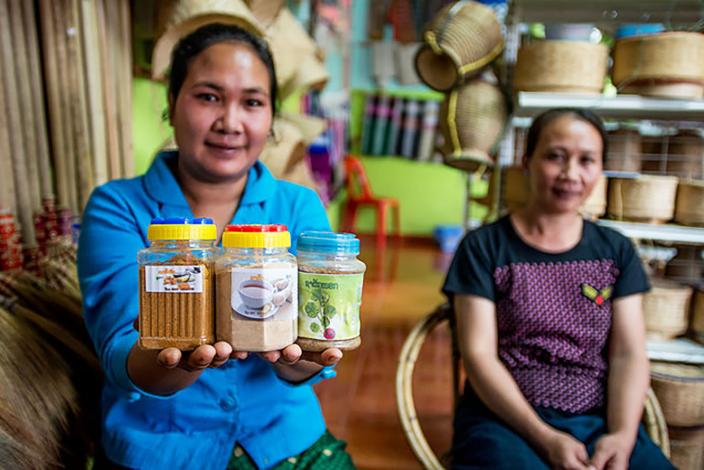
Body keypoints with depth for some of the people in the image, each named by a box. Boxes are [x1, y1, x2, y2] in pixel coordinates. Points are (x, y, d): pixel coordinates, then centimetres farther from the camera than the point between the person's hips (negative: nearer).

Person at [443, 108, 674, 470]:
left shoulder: (617, 251, 9)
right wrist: (546, 439, -16)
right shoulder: (483, 247, -2)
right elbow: (478, 354, -8)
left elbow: (629, 354, 3)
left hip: (600, 423, 4)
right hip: (506, 419, -3)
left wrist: (622, 435, -13)